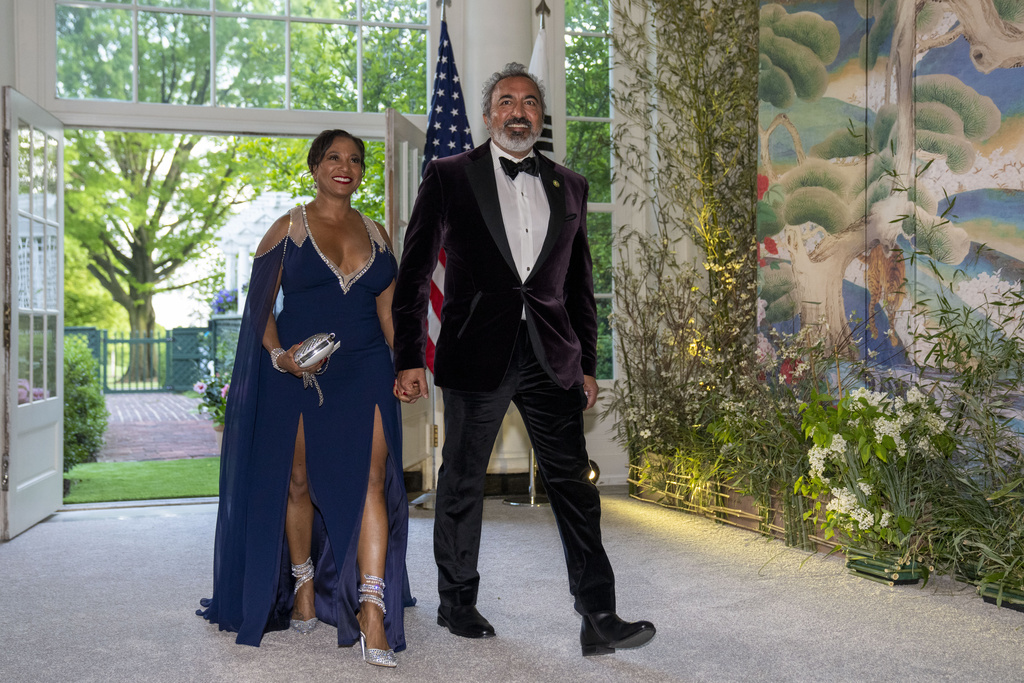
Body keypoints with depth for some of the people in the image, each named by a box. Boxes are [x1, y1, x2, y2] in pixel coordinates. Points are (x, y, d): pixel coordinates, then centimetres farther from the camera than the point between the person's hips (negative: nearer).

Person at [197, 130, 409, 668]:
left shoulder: (376, 235, 13)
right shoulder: (288, 229, 5)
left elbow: (389, 311, 13)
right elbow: (261, 306, 2)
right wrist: (279, 355, -14)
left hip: (365, 371, 2)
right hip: (298, 374, -1)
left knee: (370, 481, -11)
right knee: (299, 482, 7)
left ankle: (372, 610, -12)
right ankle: (304, 587, 28)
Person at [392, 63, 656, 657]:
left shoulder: (569, 185, 13)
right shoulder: (449, 176, 3)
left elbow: (580, 283, 16)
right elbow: (415, 273, 1)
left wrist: (587, 364, 13)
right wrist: (409, 358, -5)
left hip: (552, 357, 3)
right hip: (477, 356, -2)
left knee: (574, 484, 0)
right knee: (463, 484, 9)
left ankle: (599, 618, 7)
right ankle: (457, 603, 27)